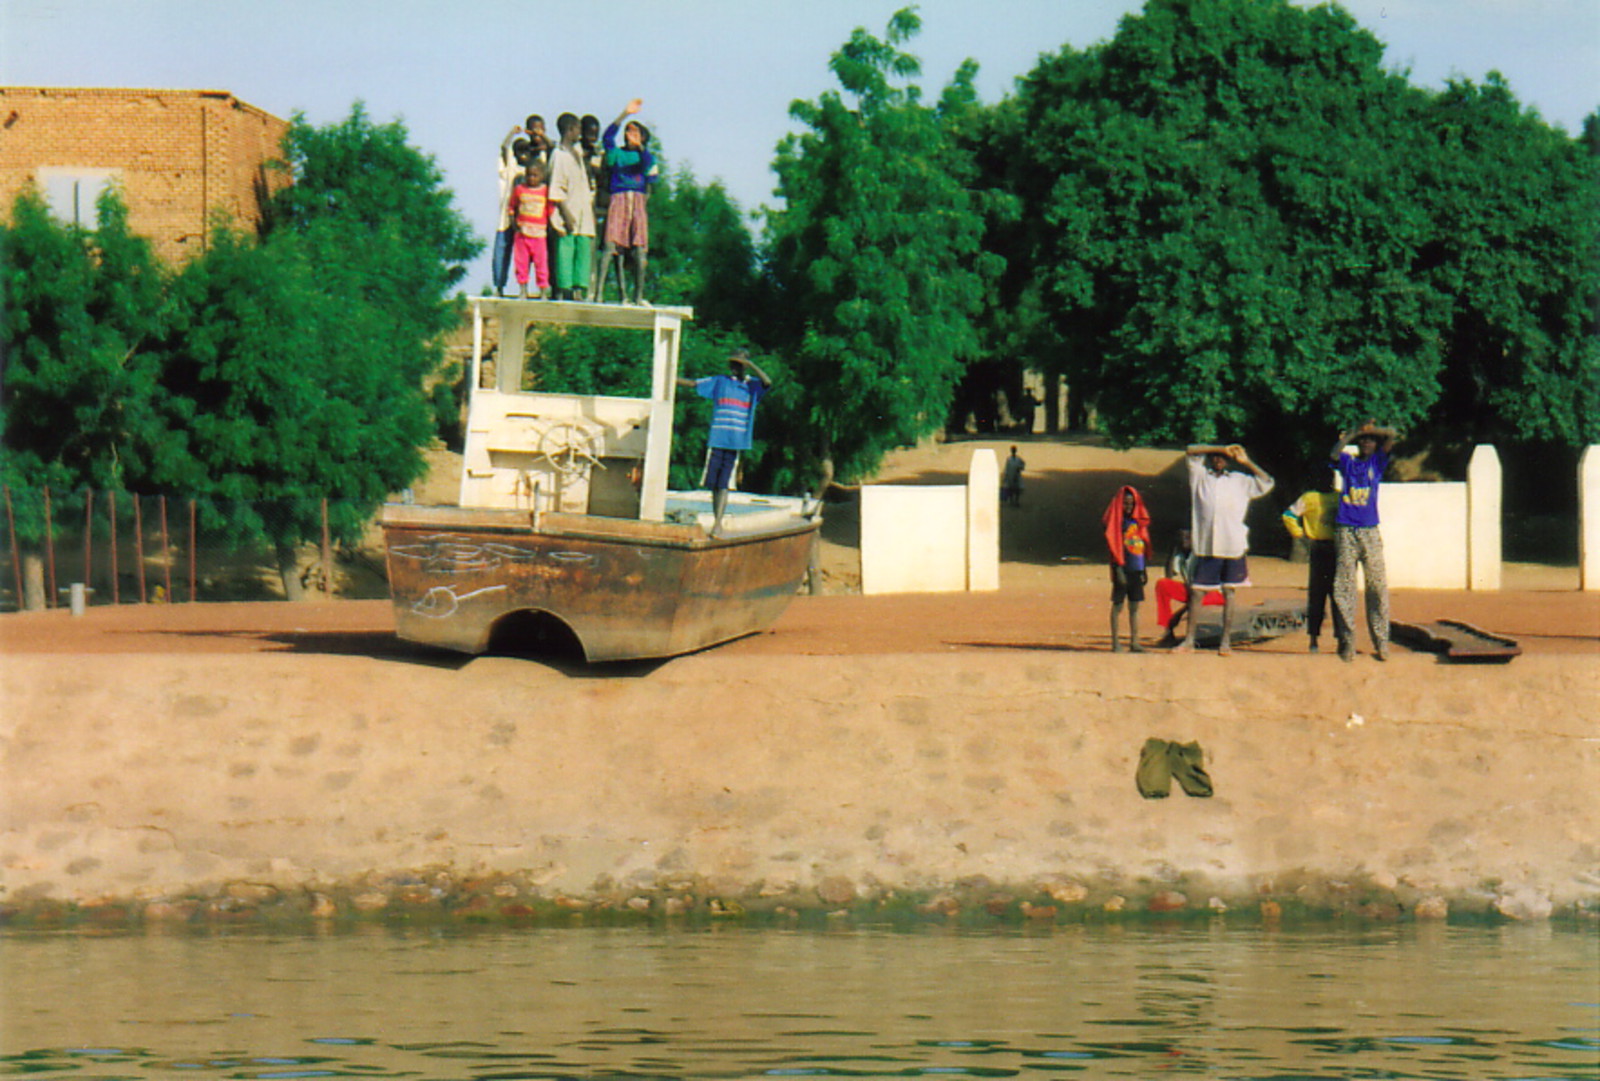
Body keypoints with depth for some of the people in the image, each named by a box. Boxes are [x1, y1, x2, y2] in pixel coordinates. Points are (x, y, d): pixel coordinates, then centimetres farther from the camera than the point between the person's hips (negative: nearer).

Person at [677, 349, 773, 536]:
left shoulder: (752, 386, 8)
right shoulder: (720, 382, 13)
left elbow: (768, 382, -12)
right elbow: (693, 384, 14)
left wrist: (750, 365, -12)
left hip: (736, 443, -3)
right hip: (716, 441, 3)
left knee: (723, 485, -9)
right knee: (714, 484, 3)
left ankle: (718, 523, -11)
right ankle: (717, 522, 13)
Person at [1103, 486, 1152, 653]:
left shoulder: (1138, 520, 15)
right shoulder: (1117, 520, -4)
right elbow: (1113, 544, -10)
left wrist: (1143, 570, 15)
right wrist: (1118, 569, -17)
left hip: (1136, 569, 6)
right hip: (1123, 568, -6)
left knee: (1135, 606, 8)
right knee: (1118, 605, -3)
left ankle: (1134, 641, 11)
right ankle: (1115, 642, -1)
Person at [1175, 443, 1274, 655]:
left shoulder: (1240, 481, 12)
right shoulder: (1201, 477, 12)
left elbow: (1266, 482, 7)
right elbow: (1191, 451, 5)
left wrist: (1246, 462, 4)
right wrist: (1220, 448, 2)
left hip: (1232, 545, 0)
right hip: (1205, 545, 0)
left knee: (1228, 592, 2)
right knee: (1195, 591, -2)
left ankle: (1225, 641, 6)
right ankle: (1189, 640, 4)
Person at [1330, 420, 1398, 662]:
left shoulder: (1377, 462, 14)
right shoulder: (1347, 462, 14)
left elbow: (1391, 435, 1)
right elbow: (1334, 454, -7)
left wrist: (1371, 429, 10)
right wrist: (1353, 433, 2)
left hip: (1370, 533, 0)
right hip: (1345, 531, 0)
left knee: (1377, 586, -5)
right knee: (1344, 588, -3)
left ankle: (1381, 642, -3)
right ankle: (1347, 642, -1)